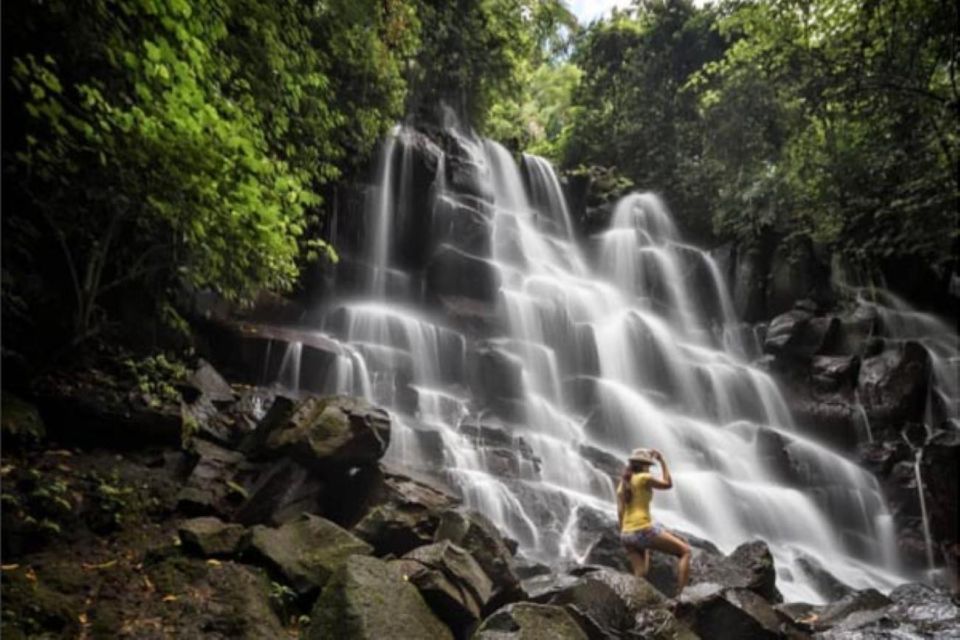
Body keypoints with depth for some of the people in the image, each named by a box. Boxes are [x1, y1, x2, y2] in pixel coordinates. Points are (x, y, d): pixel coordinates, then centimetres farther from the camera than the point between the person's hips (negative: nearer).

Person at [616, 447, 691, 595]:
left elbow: (620, 512, 11)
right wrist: (662, 461, 14)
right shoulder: (643, 478, -4)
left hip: (627, 535, 7)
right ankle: (680, 595, -6)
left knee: (640, 576, 9)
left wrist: (626, 537, 14)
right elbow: (668, 484, 8)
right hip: (644, 530, -7)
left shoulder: (622, 484, 16)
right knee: (685, 551, 4)